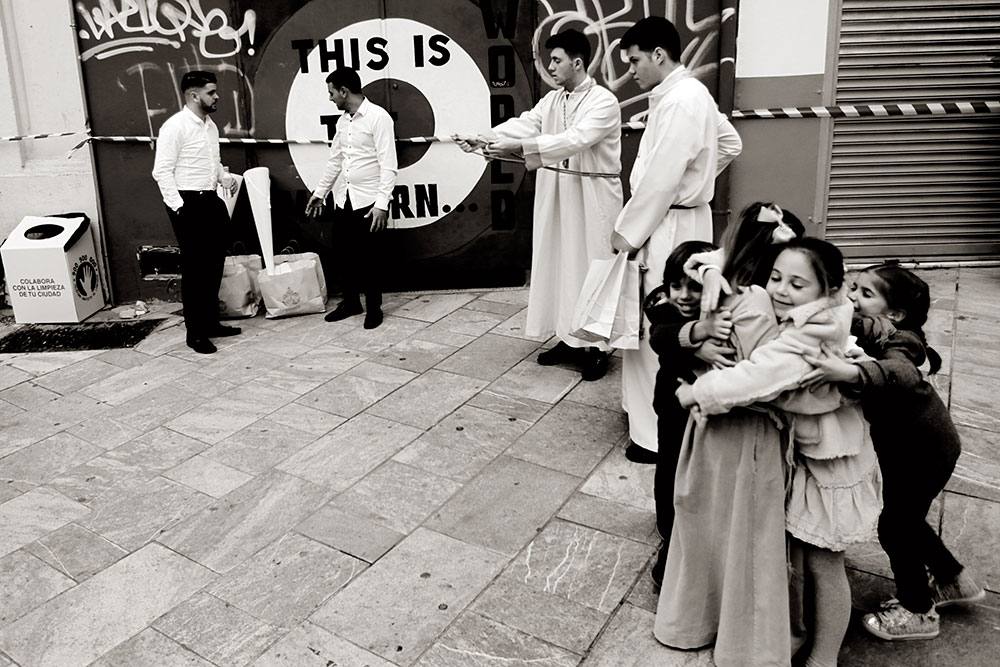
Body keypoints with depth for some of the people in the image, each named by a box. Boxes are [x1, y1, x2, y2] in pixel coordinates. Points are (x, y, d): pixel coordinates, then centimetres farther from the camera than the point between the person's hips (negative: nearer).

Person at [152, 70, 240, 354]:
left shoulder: (210, 125, 13)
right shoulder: (175, 126, -13)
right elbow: (162, 171, -15)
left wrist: (226, 177, 5)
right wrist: (178, 207, -19)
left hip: (212, 202, 8)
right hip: (189, 205, -8)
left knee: (214, 265, 13)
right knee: (194, 268, -3)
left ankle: (211, 322, 26)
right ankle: (195, 333, 6)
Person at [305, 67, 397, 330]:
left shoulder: (378, 117, -12)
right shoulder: (342, 121, 10)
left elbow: (388, 166, -17)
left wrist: (381, 203, -22)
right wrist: (319, 193, 21)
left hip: (367, 202, -7)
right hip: (343, 200, 7)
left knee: (367, 258, 2)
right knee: (344, 254, 12)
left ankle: (373, 307, 18)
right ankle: (350, 302, 28)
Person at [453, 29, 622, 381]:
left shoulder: (604, 101, -13)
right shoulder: (551, 100, 10)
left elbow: (574, 140, -27)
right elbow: (523, 124, -1)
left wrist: (517, 146, -32)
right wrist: (482, 139, -18)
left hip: (592, 197, -7)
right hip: (556, 193, 7)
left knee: (592, 266, -1)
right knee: (559, 263, 11)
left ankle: (598, 347, 9)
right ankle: (570, 339, 23)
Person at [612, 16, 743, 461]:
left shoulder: (679, 100, -19)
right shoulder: (688, 93, 13)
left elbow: (660, 179, -22)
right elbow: (730, 144, 25)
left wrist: (627, 230, -14)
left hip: (671, 227, -11)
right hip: (674, 221, 11)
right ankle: (653, 411, 31)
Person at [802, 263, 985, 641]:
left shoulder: (897, 345, -32)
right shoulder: (865, 335, -8)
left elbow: (901, 374, -53)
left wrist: (850, 372, -70)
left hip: (926, 450, -8)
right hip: (901, 446, 8)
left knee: (894, 525, 4)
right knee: (904, 518, 22)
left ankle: (917, 612, 26)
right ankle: (954, 580, 45)